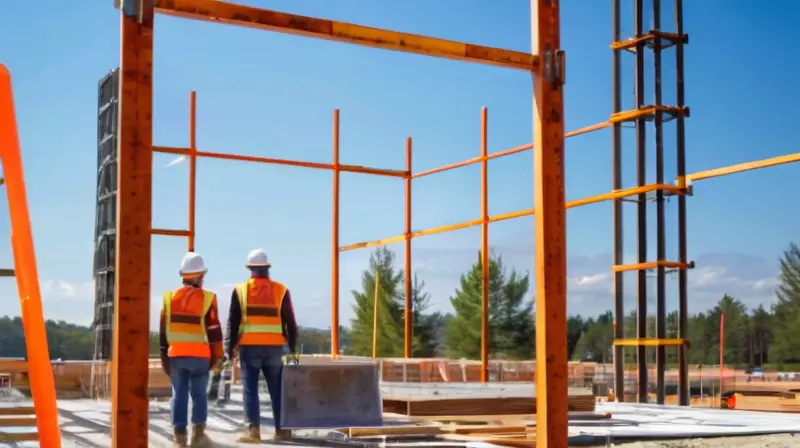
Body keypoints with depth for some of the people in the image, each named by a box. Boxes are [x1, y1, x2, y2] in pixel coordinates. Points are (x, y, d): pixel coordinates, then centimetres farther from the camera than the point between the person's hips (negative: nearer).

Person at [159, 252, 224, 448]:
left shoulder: (170, 298, 4)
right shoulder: (207, 298, -7)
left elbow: (164, 330, 7)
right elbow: (214, 329, -6)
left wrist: (164, 356, 13)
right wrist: (217, 355, 3)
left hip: (175, 354, 3)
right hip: (200, 355, -3)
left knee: (179, 395, 6)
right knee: (199, 394, 7)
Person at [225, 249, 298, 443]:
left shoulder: (241, 290, 1)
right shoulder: (281, 290, 5)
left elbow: (233, 322, -1)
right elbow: (290, 322, 5)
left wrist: (229, 349, 2)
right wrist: (292, 347, 12)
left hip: (249, 347, -2)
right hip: (275, 347, 2)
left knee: (250, 390, 2)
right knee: (277, 389, 9)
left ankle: (253, 430, -4)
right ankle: (282, 429, 13)